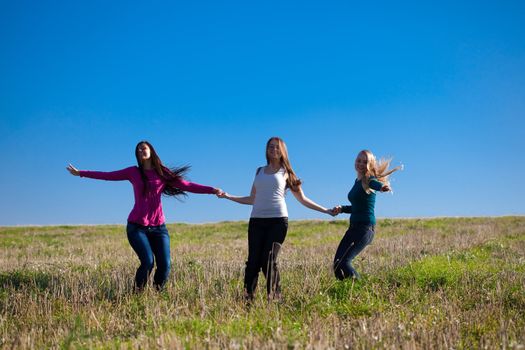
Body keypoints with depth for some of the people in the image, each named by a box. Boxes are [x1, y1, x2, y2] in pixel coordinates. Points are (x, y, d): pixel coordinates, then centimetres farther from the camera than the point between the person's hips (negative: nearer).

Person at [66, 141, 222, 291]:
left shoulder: (163, 173, 6)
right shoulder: (133, 172, 7)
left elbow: (187, 185, 0)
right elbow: (108, 175, 10)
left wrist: (212, 190, -10)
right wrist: (80, 173, 10)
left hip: (158, 227, 1)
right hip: (137, 226, -1)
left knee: (165, 265, -11)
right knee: (148, 262, -18)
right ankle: (138, 292, 4)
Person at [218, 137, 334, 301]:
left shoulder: (286, 172, 13)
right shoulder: (260, 171, 20)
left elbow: (302, 199, 15)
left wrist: (326, 210, 11)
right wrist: (228, 196, 15)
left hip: (278, 220, -3)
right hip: (257, 220, 3)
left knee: (269, 260, -13)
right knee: (253, 260, -6)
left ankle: (274, 298, -4)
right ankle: (247, 298, -6)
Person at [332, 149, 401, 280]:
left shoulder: (370, 180, -9)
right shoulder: (357, 181, 15)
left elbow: (379, 184, -36)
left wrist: (382, 187, -59)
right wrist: (341, 209, 10)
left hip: (365, 228, -9)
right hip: (354, 227, 9)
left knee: (343, 262, -17)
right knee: (337, 262, 5)